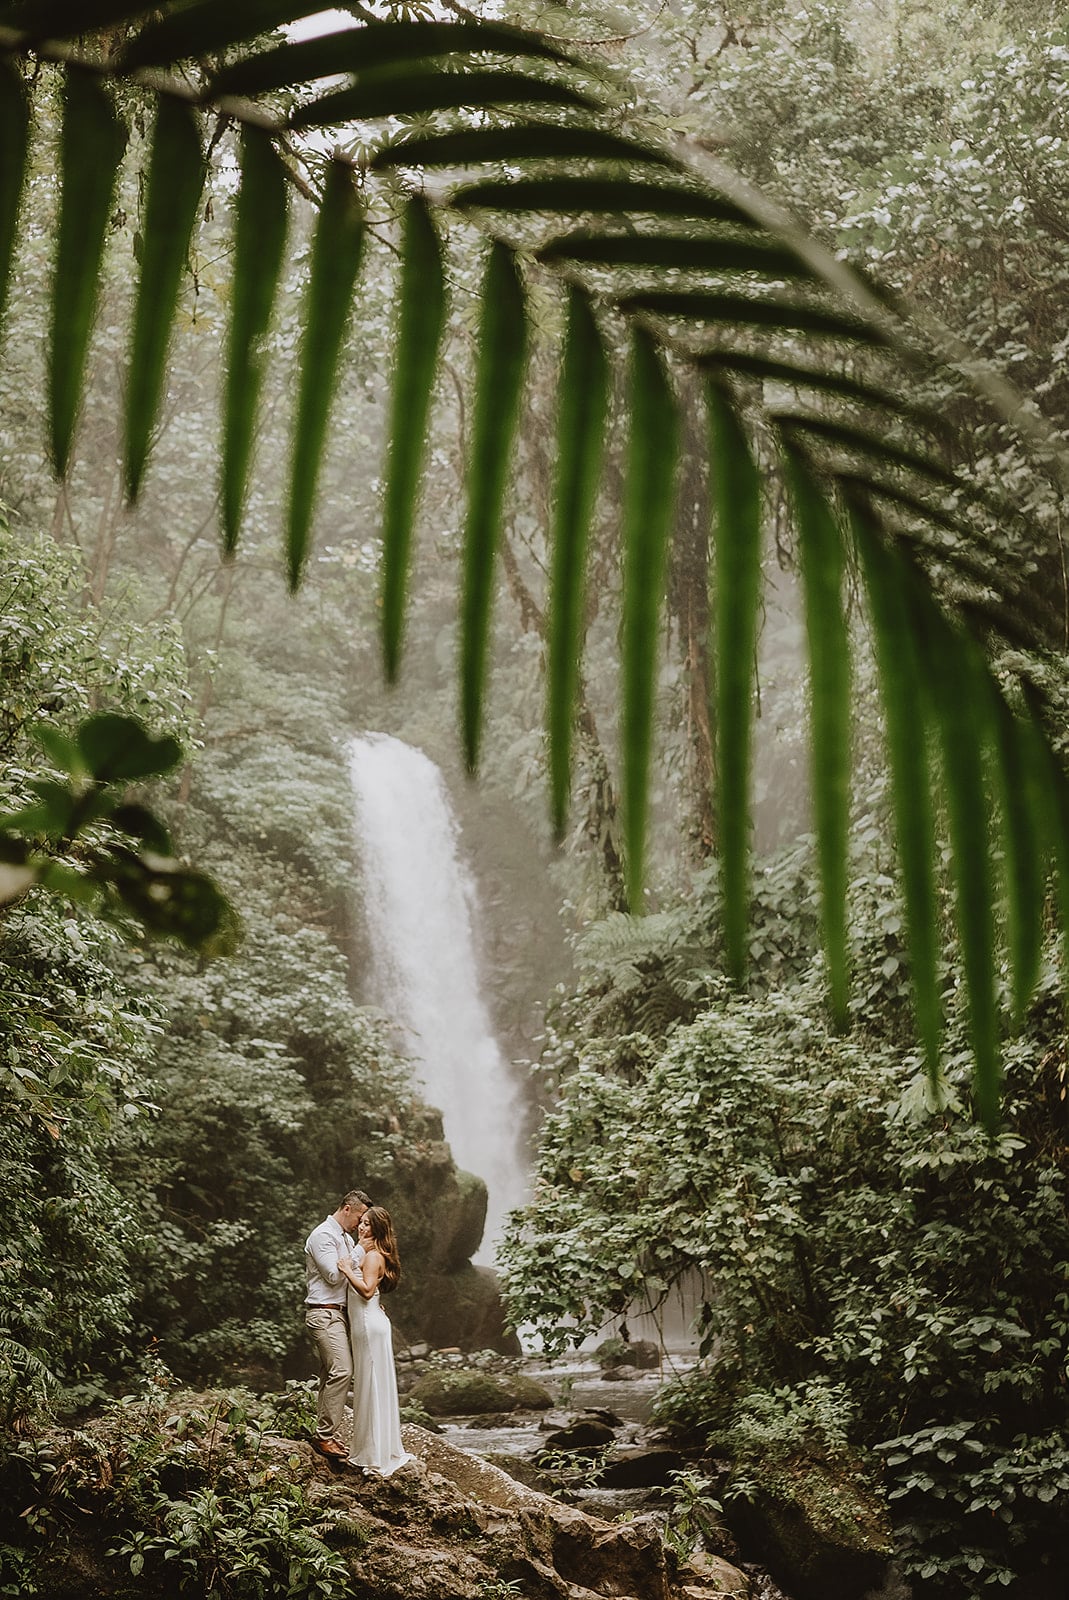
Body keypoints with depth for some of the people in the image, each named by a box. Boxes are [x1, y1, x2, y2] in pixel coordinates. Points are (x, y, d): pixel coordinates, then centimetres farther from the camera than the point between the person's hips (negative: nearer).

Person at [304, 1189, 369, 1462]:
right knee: (341, 1370, -19)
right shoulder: (322, 1235, -11)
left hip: (339, 1313, 10)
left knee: (330, 1377, 8)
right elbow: (333, 1275, -17)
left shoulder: (346, 1238, 19)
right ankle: (325, 1437, -17)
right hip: (324, 1314, -10)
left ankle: (328, 1437, 9)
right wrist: (361, 1248, -12)